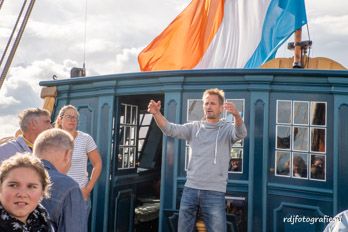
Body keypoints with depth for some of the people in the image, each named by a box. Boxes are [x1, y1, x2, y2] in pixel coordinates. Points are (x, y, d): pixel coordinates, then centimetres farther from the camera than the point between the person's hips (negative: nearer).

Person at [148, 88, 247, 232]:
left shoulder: (227, 129, 0)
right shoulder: (194, 127, 8)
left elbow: (241, 133, -21)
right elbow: (171, 130, -4)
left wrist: (237, 115, -43)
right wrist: (156, 113, -23)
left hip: (214, 192, -3)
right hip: (190, 189, 3)